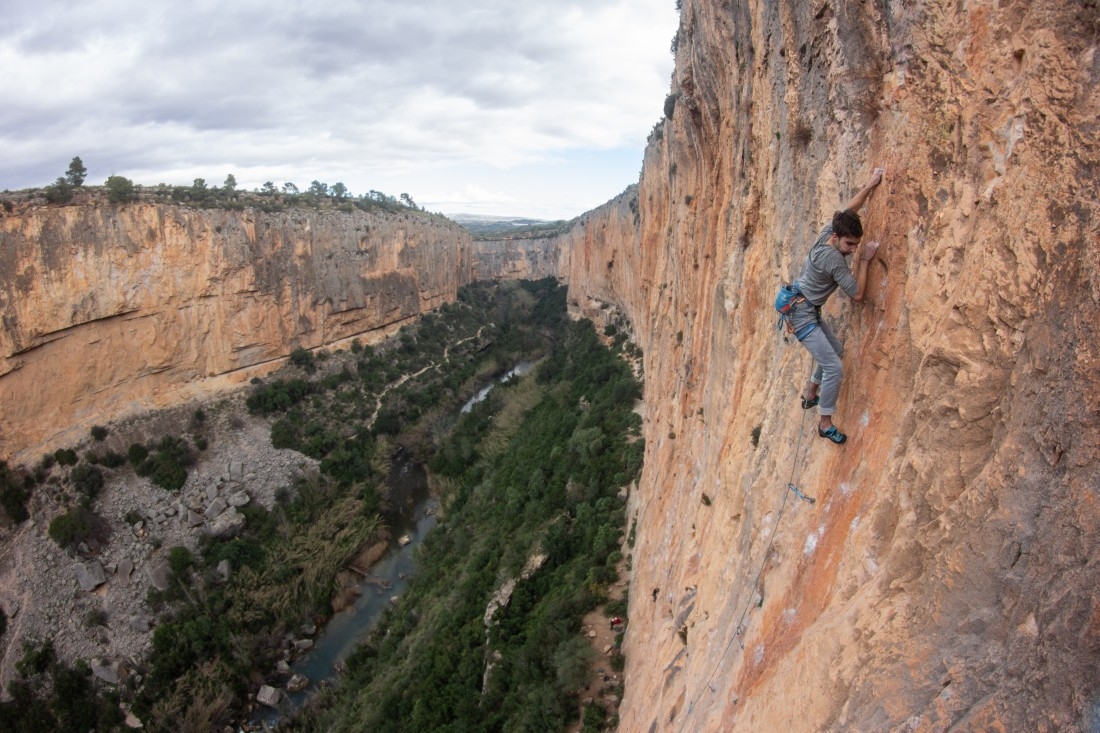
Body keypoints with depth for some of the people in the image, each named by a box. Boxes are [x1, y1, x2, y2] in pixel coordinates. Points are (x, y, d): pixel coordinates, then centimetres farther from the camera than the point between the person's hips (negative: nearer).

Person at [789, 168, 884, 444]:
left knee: (836, 350, 26)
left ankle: (810, 393, 40)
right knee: (833, 367, -12)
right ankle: (825, 423, -1)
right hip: (801, 313, -10)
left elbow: (849, 209, 16)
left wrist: (871, 184, 17)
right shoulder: (834, 258, -26)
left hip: (809, 310, 10)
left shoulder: (828, 232, -3)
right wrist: (865, 259, -14)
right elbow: (857, 294, -19)